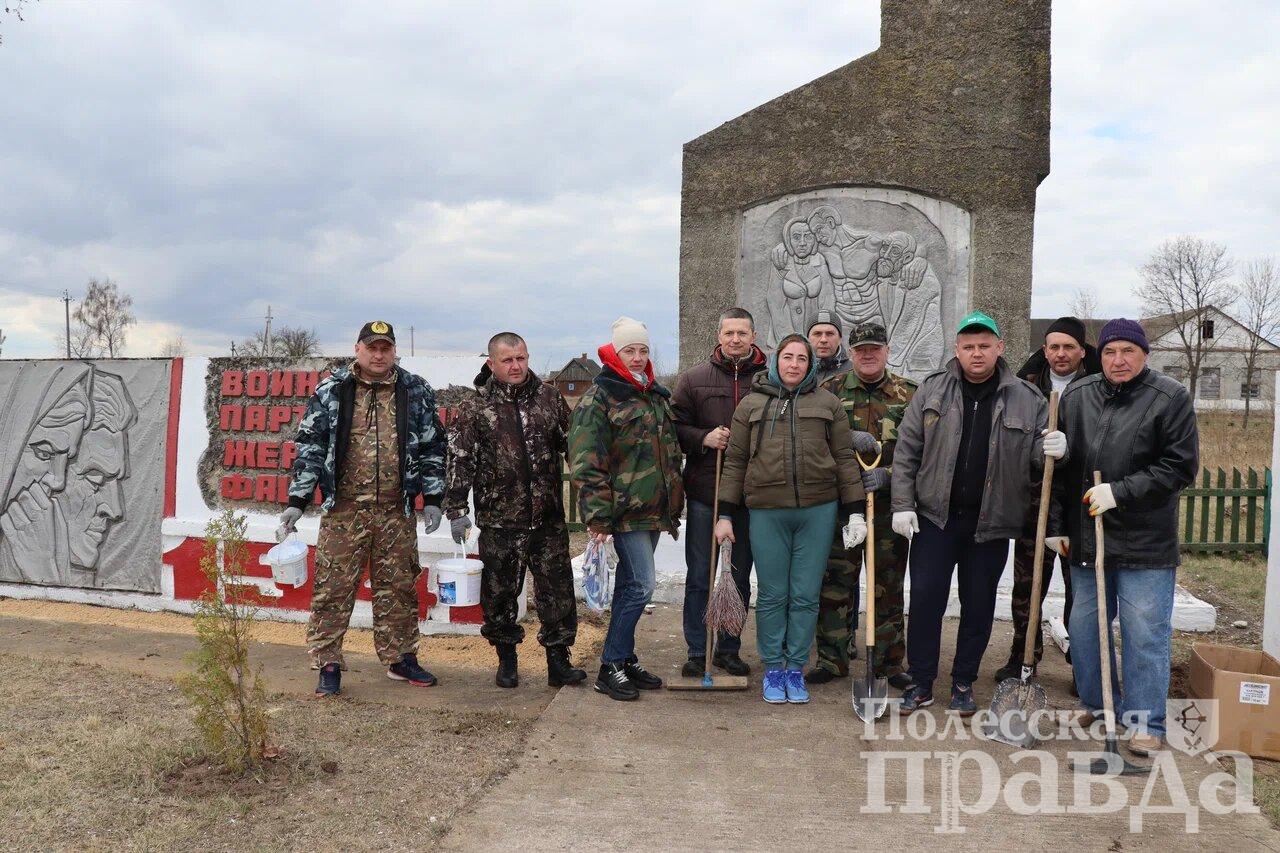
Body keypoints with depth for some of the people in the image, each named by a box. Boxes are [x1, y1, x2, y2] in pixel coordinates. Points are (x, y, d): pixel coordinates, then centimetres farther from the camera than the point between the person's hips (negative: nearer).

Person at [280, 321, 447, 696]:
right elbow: (310, 447, 3)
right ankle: (329, 664, 11)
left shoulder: (416, 392, 7)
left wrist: (432, 499, 5)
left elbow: (432, 448, 11)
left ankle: (401, 658, 23)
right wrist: (297, 501, -1)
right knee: (333, 587, 0)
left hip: (396, 510, 2)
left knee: (398, 586, 9)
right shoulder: (331, 391, 2)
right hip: (344, 507, -1)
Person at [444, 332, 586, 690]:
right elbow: (459, 460, -4)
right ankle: (506, 660, 26)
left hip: (548, 517, 2)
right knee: (500, 593, 9)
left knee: (557, 590, 5)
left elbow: (573, 446, 11)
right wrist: (456, 510, -10)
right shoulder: (475, 407, -1)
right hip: (499, 521, -1)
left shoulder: (550, 398, 6)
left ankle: (558, 661, 17)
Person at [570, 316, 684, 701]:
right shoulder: (600, 396, -9)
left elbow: (672, 452, 26)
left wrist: (674, 504, 22)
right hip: (625, 510, -8)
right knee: (642, 584, -11)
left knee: (629, 585, 14)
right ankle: (610, 667, -1)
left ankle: (625, 659, 22)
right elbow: (587, 462, -14)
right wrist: (598, 516, -18)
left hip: (654, 510, 8)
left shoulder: (657, 396, 17)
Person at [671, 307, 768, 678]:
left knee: (739, 578, 12)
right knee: (698, 577, 6)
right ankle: (697, 651, 18)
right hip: (704, 493, 0)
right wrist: (704, 438, -13)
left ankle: (729, 649, 26)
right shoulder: (694, 378, 2)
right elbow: (675, 427, 3)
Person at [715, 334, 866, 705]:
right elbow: (735, 461, 8)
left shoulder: (827, 403, 10)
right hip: (766, 512, 0)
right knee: (772, 595, 6)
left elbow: (845, 458, 9)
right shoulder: (751, 404, 9)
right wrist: (725, 514, 3)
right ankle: (773, 669, 20)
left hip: (818, 510, 0)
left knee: (806, 596, 5)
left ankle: (796, 669, 18)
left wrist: (854, 511, 3)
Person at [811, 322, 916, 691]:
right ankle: (832, 657, 17)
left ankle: (890, 661, 19)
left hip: (889, 506, 0)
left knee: (889, 586, 7)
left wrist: (888, 474, -14)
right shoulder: (831, 390, 7)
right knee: (835, 583, 5)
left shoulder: (908, 394, 6)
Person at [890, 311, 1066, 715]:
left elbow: (1034, 456, 8)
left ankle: (963, 683, 26)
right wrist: (903, 505, -4)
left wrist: (1052, 450, -16)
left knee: (979, 606, 10)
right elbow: (906, 451, 2)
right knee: (925, 599, 2)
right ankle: (921, 684, 16)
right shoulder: (932, 389, 1)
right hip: (935, 516, 0)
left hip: (991, 522, 1)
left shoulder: (1027, 398, 1)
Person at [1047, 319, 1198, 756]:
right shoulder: (1076, 396, 5)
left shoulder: (1170, 398, -6)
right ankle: (1093, 702, 32)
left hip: (1146, 542, -4)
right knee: (1085, 624, 14)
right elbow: (1059, 467, 11)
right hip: (1086, 538, 4)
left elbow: (1180, 468, -9)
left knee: (1145, 632, 0)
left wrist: (1120, 492, -17)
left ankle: (1145, 722, 13)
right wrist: (1058, 525, 10)